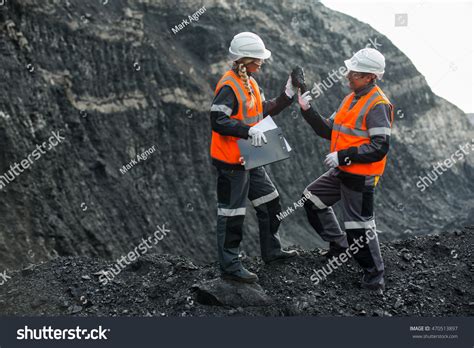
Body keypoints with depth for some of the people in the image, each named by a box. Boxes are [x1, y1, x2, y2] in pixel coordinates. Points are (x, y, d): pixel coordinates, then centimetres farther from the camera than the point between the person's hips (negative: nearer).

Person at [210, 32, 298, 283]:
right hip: (231, 161, -10)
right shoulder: (228, 86, -20)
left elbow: (263, 111, 18)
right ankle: (230, 266, 10)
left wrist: (288, 95, 8)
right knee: (231, 214, -1)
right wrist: (249, 131, -34)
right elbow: (217, 121, -27)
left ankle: (271, 251, 34)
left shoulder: (249, 82, 11)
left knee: (270, 202, 19)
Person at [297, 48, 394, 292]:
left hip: (361, 176, -9)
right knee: (312, 199, 17)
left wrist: (342, 156, -24)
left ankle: (374, 276, 12)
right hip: (342, 171, 9)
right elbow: (329, 131, 14)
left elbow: (379, 148, -24)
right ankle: (339, 244, 28)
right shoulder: (351, 99, 11)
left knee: (359, 225, -3)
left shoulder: (378, 105, -18)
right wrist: (308, 111, 2)